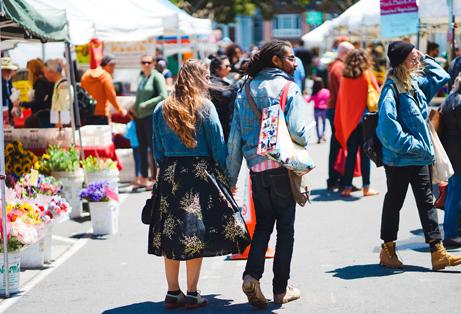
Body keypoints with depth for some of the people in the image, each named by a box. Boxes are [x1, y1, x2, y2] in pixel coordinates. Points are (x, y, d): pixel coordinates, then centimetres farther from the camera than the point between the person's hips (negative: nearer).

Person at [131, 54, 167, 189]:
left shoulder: (157, 77, -6)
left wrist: (146, 104, -14)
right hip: (139, 117, 7)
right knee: (142, 147, 11)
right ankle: (144, 177, 19)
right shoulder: (141, 76, 14)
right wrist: (134, 108, 9)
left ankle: (156, 177, -2)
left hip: (152, 116, -7)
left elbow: (163, 96, -14)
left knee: (153, 147, -6)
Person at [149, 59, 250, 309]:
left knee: (170, 236, 8)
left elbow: (158, 150, 10)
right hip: (200, 174, -4)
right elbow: (218, 146, -5)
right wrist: (227, 176, 1)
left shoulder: (161, 109, 7)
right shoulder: (205, 106, -5)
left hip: (169, 176, 4)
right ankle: (192, 294, 4)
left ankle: (173, 293, 13)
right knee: (197, 234, 1)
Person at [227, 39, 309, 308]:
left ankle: (252, 275, -4)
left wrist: (231, 177, 11)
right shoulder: (288, 88, -8)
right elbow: (297, 131, -19)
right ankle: (281, 289, 12)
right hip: (283, 166, -4)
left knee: (263, 224, 15)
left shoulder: (246, 90, 8)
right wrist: (303, 144, 5)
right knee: (285, 226, 7)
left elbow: (235, 137, 7)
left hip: (257, 168, 4)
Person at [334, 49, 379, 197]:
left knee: (351, 154, 9)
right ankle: (366, 187, 2)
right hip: (364, 119, -3)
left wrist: (339, 123, 13)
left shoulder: (344, 77, 3)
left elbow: (340, 100, 7)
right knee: (364, 154, 1)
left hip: (348, 121, 3)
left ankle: (347, 187, 7)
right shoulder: (367, 75, -5)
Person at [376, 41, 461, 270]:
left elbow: (441, 78, 22)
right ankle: (387, 250, 21)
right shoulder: (392, 88, -17)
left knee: (426, 202, 6)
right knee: (394, 202, 6)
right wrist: (409, 144, -21)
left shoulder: (416, 82, 8)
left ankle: (438, 253, 8)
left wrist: (425, 60, 10)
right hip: (399, 158, -8)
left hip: (419, 156, 8)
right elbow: (387, 124, -25)